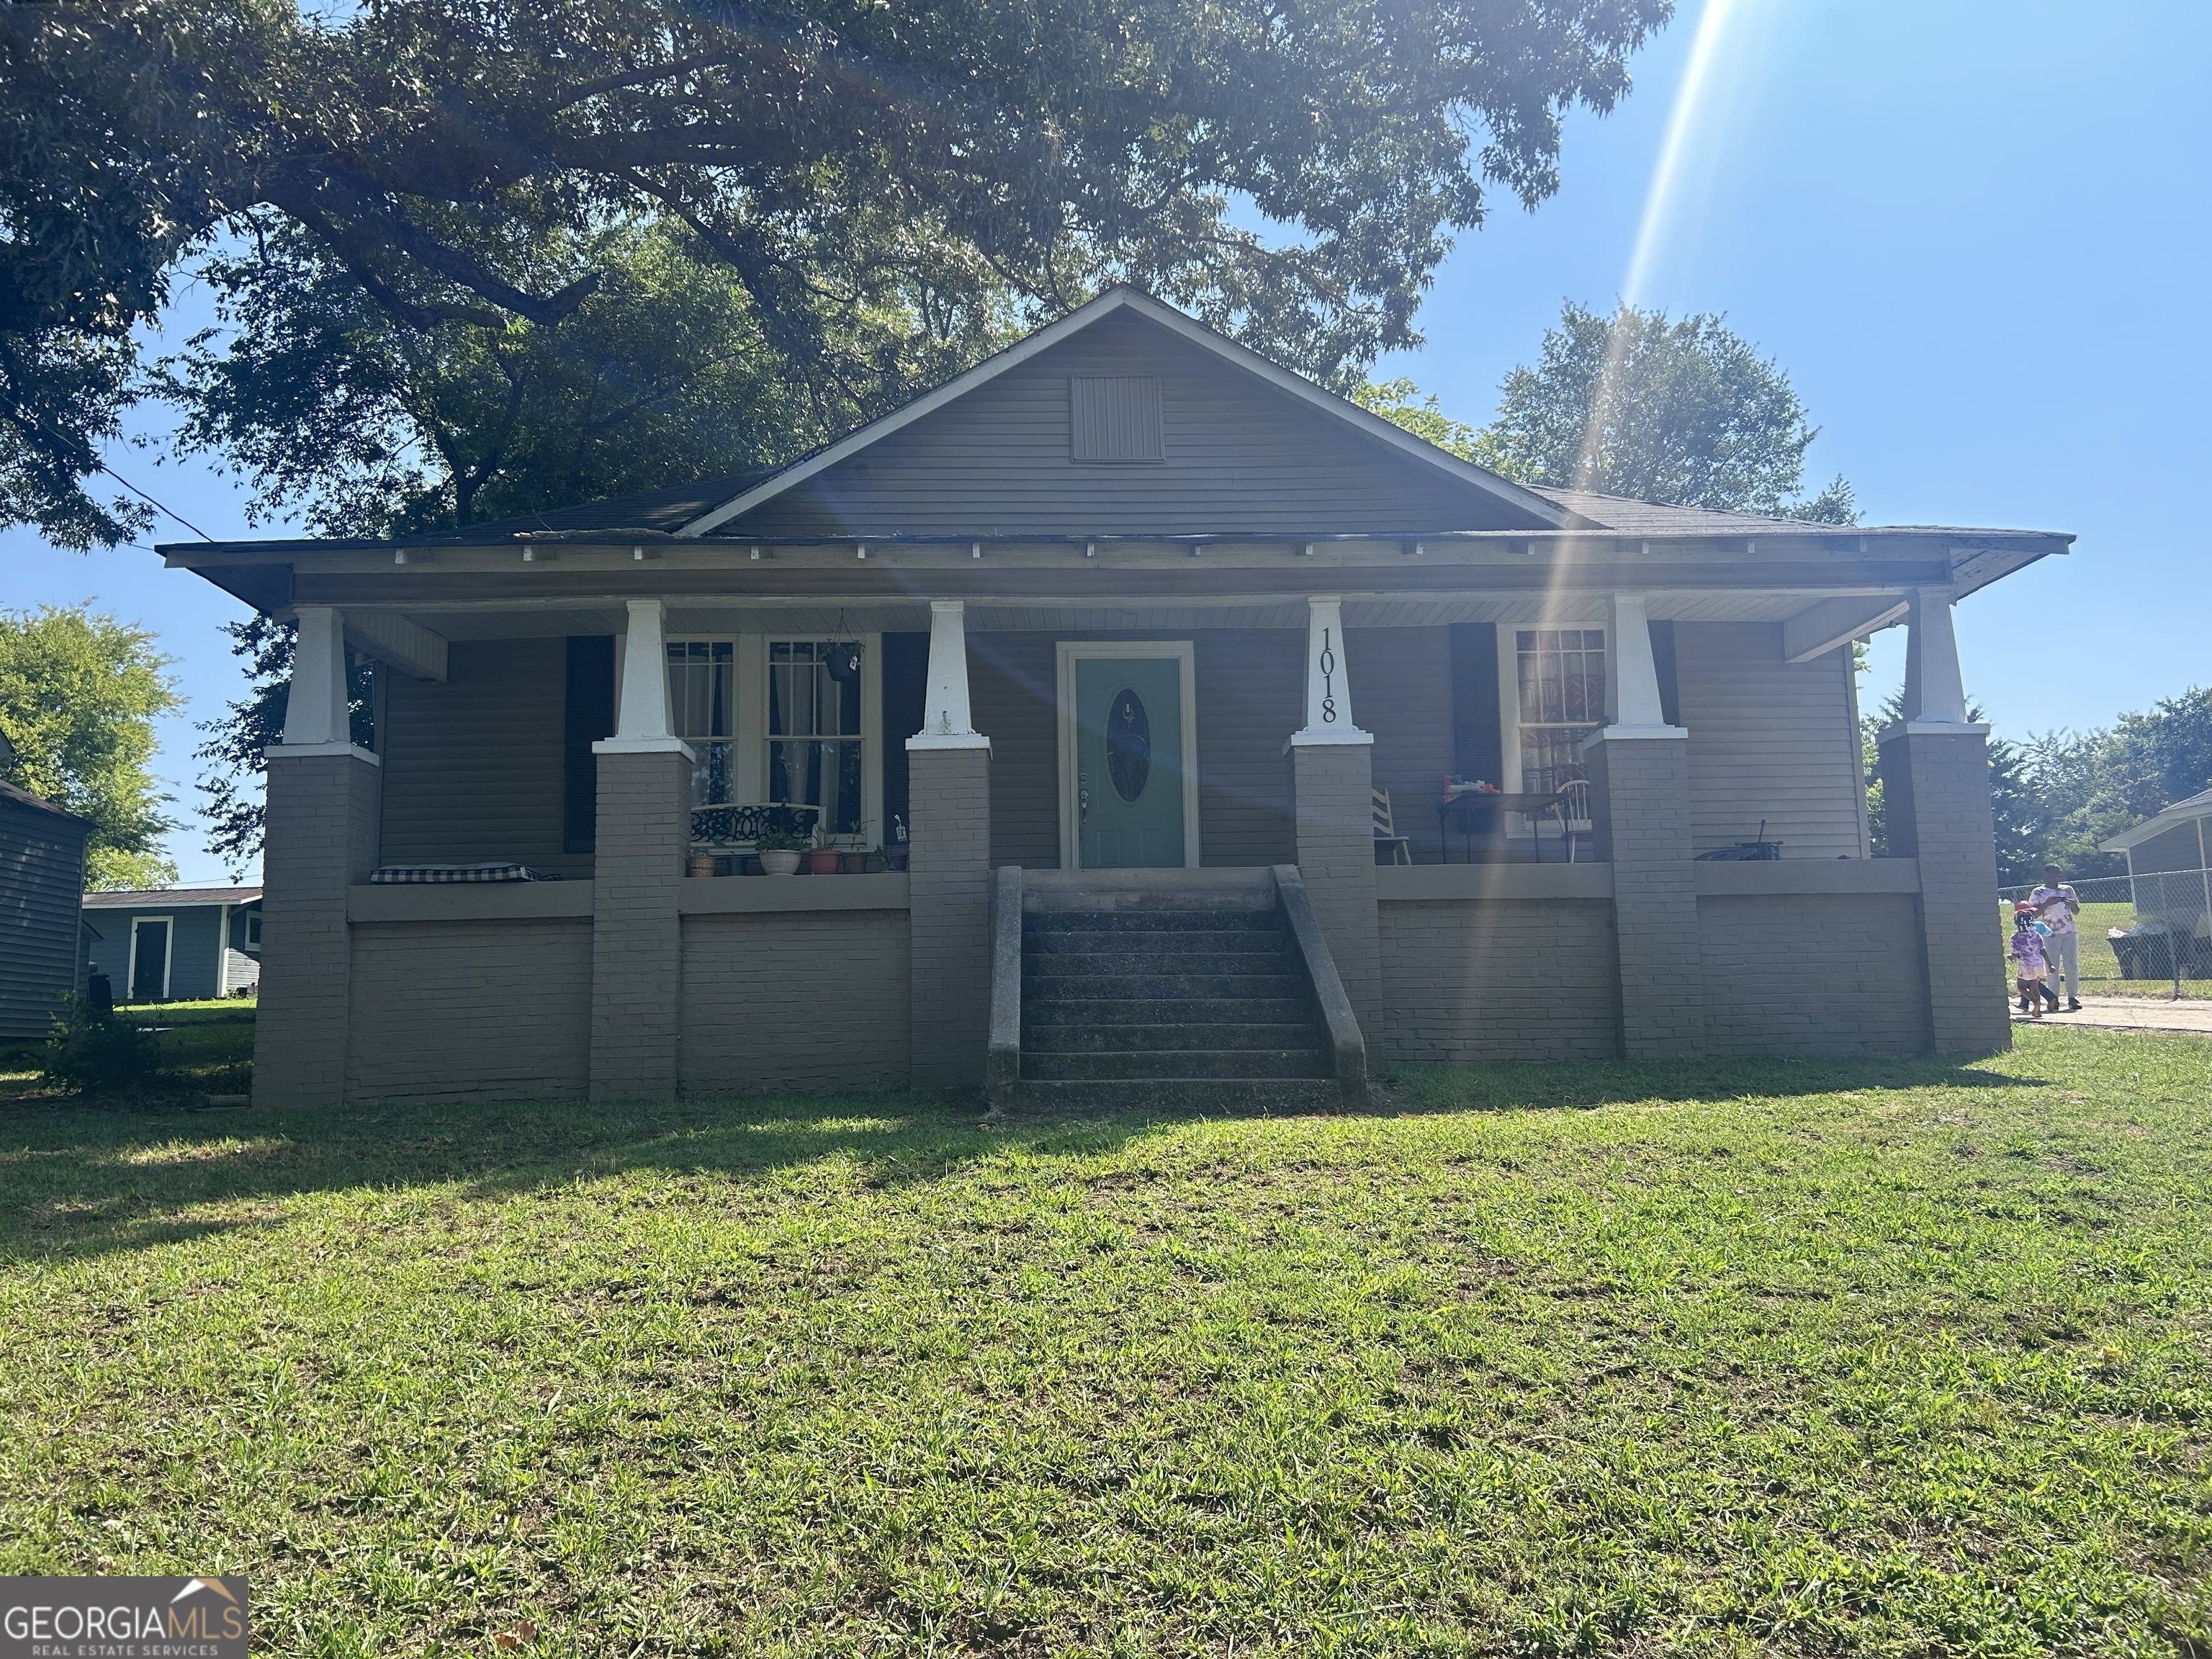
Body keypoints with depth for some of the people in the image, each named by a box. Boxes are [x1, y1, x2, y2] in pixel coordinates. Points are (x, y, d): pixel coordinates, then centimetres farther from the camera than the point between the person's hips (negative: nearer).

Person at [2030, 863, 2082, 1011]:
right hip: (2051, 934, -3)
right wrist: (2047, 904, -17)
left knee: (2072, 965, -1)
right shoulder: (2038, 893, 2)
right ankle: (2054, 998, 2)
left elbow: (2077, 912, 17)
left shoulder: (2067, 890, 11)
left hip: (2069, 933, 3)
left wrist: (2073, 905, -6)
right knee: (2053, 967, -3)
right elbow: (2033, 915, -4)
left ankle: (2073, 997, 5)